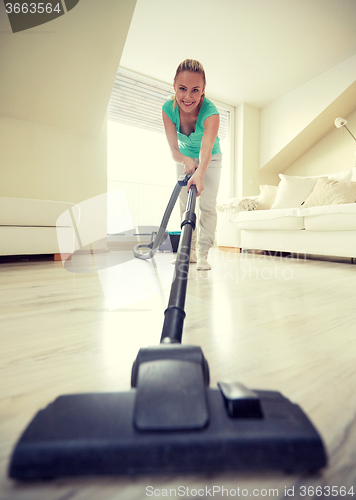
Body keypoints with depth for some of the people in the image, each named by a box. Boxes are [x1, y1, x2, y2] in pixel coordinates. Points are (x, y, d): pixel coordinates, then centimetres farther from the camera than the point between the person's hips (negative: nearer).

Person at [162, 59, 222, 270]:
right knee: (185, 205, 1)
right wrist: (186, 162, -45)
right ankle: (190, 250, 12)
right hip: (185, 157, 3)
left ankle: (203, 254, -10)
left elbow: (207, 148, -50)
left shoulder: (210, 112, -33)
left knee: (208, 204, -16)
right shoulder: (168, 109, -23)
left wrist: (200, 173, -69)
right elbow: (174, 150, -23)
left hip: (210, 159, -3)